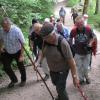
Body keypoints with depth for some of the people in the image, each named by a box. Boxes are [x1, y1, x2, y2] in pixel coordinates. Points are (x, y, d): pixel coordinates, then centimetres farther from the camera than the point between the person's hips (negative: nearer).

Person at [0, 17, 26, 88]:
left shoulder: (17, 31, -27)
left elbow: (23, 44, -22)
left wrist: (22, 55, -23)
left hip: (17, 52, -4)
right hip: (7, 53, 4)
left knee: (21, 67, 11)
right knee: (6, 67, 5)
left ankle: (23, 80, 37)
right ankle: (14, 80, 30)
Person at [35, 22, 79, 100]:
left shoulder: (63, 43, -34)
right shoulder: (46, 40, -16)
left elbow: (71, 61, -29)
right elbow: (43, 52, 3)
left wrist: (74, 77, -26)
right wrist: (38, 61, -15)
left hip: (62, 70, -7)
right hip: (52, 69, 7)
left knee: (60, 89, -2)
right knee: (55, 83, 28)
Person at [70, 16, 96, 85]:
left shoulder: (88, 29, -19)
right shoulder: (73, 30, -18)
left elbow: (93, 37, 0)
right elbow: (70, 39, 2)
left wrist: (90, 43, -12)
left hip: (87, 52, 0)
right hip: (78, 53, 0)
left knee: (86, 67, 15)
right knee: (79, 67, 15)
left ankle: (86, 77, 45)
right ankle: (81, 79, 39)